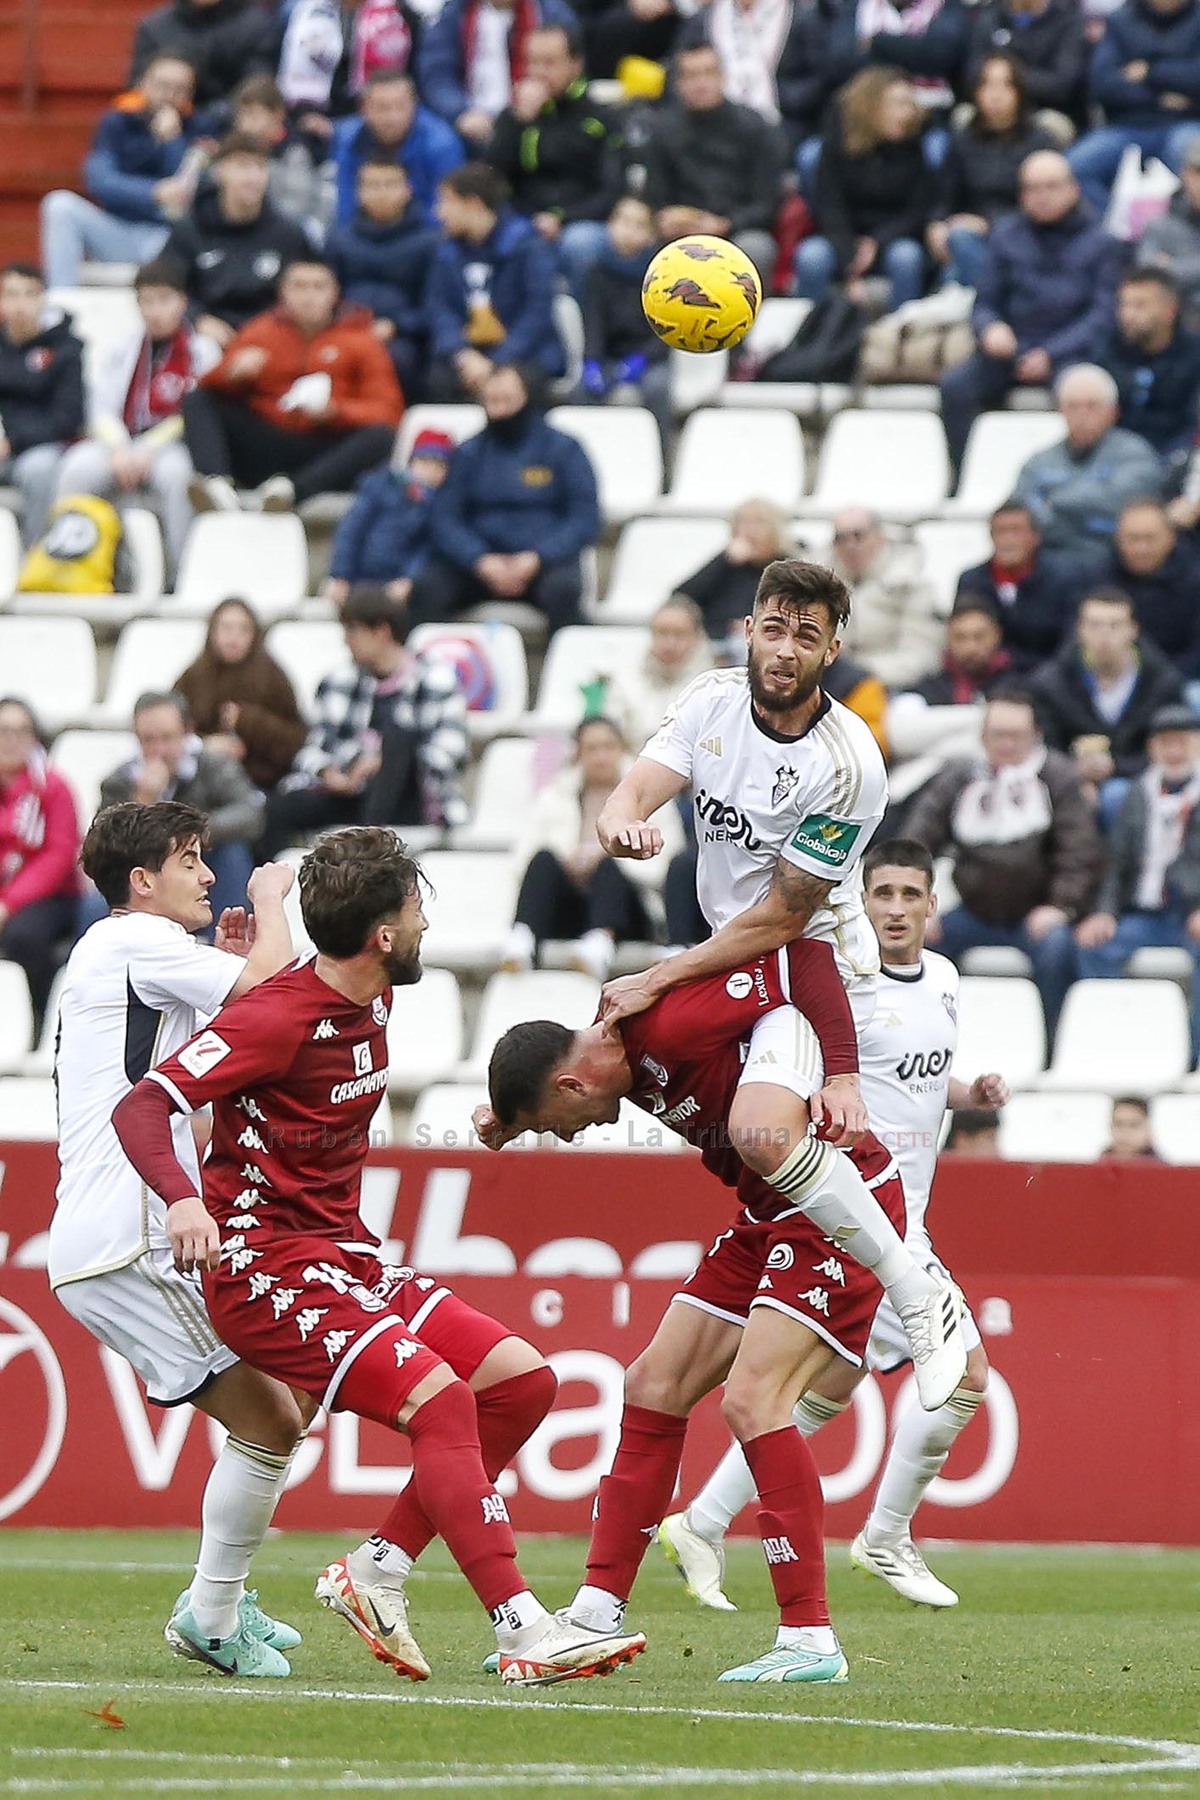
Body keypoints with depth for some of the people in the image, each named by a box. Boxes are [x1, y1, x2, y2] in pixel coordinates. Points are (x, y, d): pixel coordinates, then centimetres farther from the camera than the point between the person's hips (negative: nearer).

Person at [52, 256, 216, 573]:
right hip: (122, 442, 3)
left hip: (173, 446, -3)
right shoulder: (122, 349, 16)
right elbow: (102, 410, 9)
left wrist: (149, 450, -16)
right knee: (77, 469, -28)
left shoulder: (201, 351, 3)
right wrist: (118, 449, -11)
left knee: (174, 471, -39)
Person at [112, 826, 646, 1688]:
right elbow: (142, 1108, -23)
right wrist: (185, 1200, -38)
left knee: (520, 1378, 1)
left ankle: (376, 1572, 4)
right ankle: (526, 1634, -29)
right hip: (265, 1266, -9)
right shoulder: (275, 1019, -16)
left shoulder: (372, 1002, 10)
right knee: (438, 1393, -25)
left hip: (345, 1256, 9)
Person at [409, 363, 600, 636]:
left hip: (546, 559, -2)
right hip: (478, 560, 2)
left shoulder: (564, 450, 6)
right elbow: (444, 518, 5)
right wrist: (481, 561, -14)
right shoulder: (469, 453, 14)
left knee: (562, 589, -37)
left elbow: (585, 520, 0)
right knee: (427, 587, -27)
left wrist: (535, 559, -15)